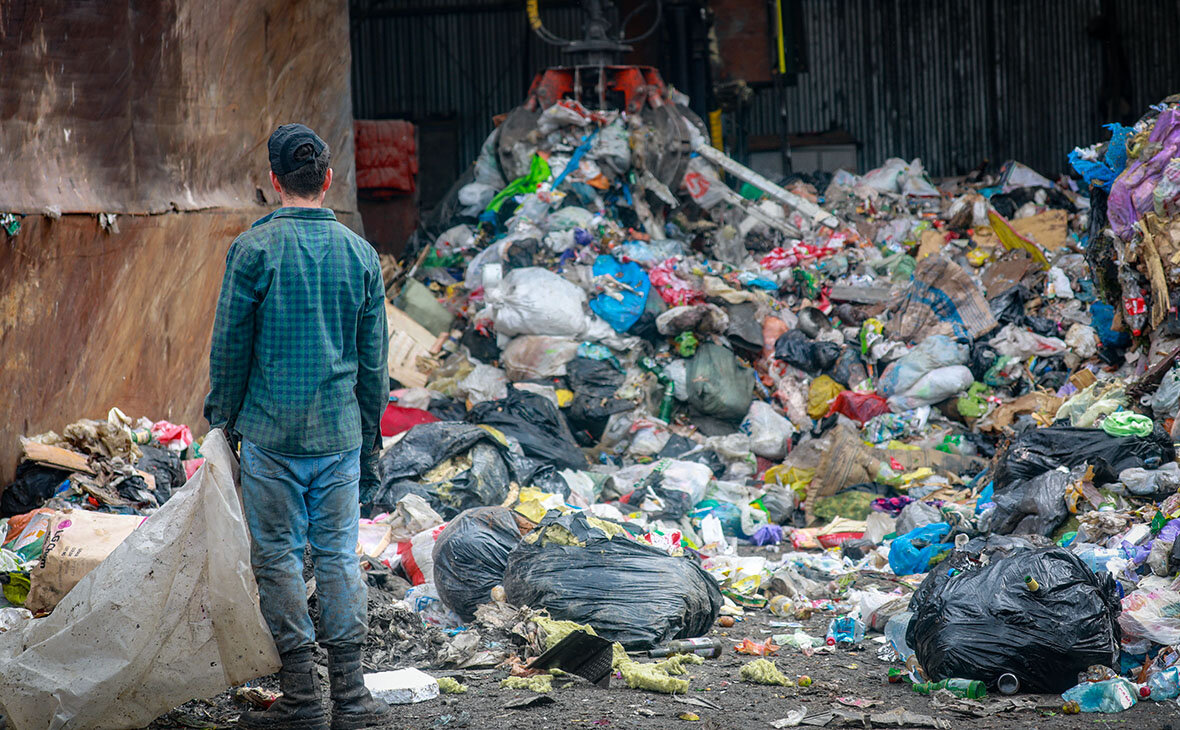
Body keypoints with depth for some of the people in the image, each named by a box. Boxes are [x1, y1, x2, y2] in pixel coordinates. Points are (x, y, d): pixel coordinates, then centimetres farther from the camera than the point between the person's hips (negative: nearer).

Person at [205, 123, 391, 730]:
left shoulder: (253, 249, -7)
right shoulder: (360, 253, 3)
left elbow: (230, 345, -4)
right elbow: (374, 357, 7)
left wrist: (221, 417, 9)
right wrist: (370, 432, 17)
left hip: (271, 431, -3)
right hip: (340, 431, 3)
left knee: (278, 556, 4)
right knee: (338, 555, 8)